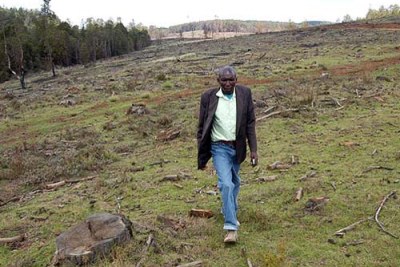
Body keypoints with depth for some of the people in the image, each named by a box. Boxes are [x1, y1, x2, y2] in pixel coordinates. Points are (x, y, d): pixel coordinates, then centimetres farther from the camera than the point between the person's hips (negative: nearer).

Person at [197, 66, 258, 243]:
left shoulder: (244, 94, -4)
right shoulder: (209, 97, -10)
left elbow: (250, 123, -1)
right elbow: (202, 127, -3)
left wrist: (253, 149, -5)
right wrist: (202, 156, -1)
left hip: (237, 147, 3)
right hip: (220, 148, -3)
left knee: (234, 183, 21)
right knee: (226, 184, -14)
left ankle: (229, 211, 47)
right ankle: (231, 228, -7)